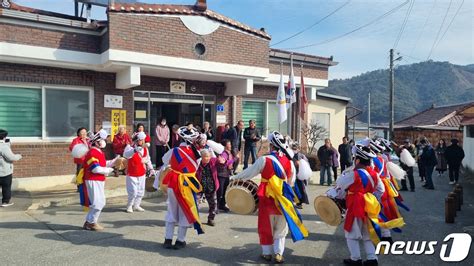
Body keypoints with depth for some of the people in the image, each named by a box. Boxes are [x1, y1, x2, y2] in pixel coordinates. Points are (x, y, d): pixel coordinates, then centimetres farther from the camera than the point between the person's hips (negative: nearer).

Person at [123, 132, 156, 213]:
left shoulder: (145, 149, 3)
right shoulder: (130, 147, -16)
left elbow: (148, 160, 17)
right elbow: (125, 155, -39)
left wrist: (151, 169, 9)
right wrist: (135, 150, -56)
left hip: (142, 174, 6)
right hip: (132, 174, -6)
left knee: (141, 191, 13)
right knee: (133, 192, -8)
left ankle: (136, 205, 31)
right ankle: (129, 206, 16)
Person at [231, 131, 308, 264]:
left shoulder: (264, 159, -14)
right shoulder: (289, 162, -3)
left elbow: (249, 172, -4)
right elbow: (291, 182, 8)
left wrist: (235, 177, 11)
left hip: (267, 198, -2)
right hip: (283, 199, 2)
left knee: (266, 226, 15)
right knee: (281, 228, 17)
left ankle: (267, 253, 25)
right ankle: (278, 254, 17)